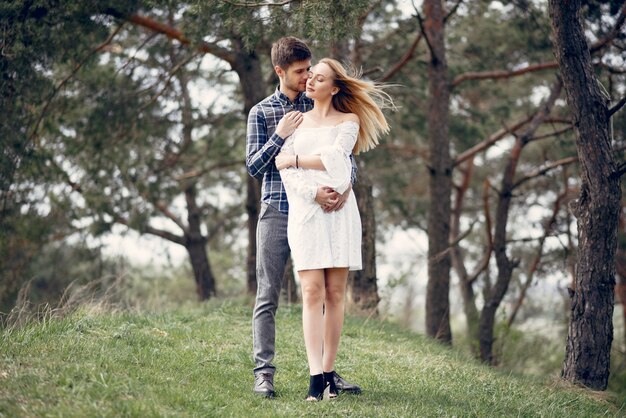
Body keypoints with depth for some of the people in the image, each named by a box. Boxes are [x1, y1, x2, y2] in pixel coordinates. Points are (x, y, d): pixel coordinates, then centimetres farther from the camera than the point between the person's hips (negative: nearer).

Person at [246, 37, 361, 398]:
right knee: (268, 297, -2)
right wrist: (279, 135, -12)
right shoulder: (261, 113, 5)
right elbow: (254, 167, 2)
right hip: (276, 212, -1)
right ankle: (264, 372, 1)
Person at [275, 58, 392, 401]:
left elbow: (334, 159, -7)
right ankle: (315, 377, -16)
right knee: (312, 292, -10)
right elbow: (286, 171, 2)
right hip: (304, 211, 0)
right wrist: (314, 193, -13)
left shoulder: (348, 121, 10)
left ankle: (329, 372, 3)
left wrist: (294, 160, -2)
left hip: (340, 213, 0)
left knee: (335, 293, -2)